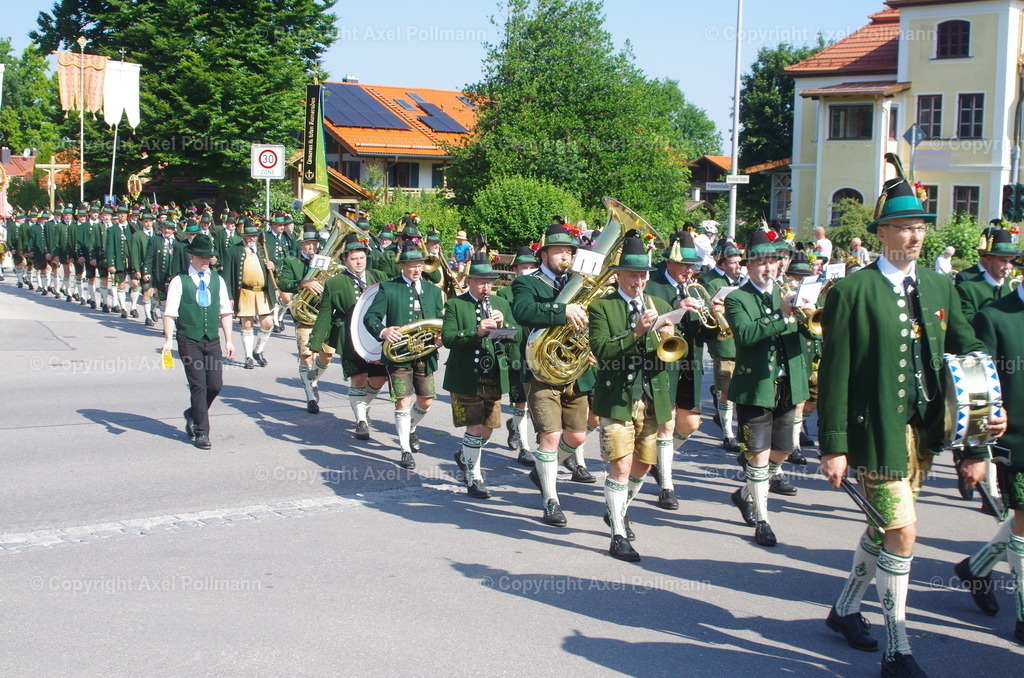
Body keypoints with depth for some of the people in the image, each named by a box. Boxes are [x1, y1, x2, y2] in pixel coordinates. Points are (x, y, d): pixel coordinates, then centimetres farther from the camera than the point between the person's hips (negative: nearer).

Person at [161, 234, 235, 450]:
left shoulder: (217, 280, 10)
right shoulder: (179, 281, -2)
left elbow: (225, 312, 12)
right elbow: (170, 313, -6)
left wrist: (228, 340, 7)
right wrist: (168, 339, -17)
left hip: (212, 341, 4)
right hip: (189, 341, -4)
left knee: (215, 384, 0)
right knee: (199, 386, -5)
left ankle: (193, 414, 28)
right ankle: (201, 432, 5)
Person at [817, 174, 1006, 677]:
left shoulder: (938, 287, 9)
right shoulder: (852, 291, -9)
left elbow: (967, 352, 9)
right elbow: (834, 373, -10)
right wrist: (833, 446, -12)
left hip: (923, 430, 6)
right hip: (876, 430, -6)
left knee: (884, 527, 17)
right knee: (902, 531, -7)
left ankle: (846, 609, 39)